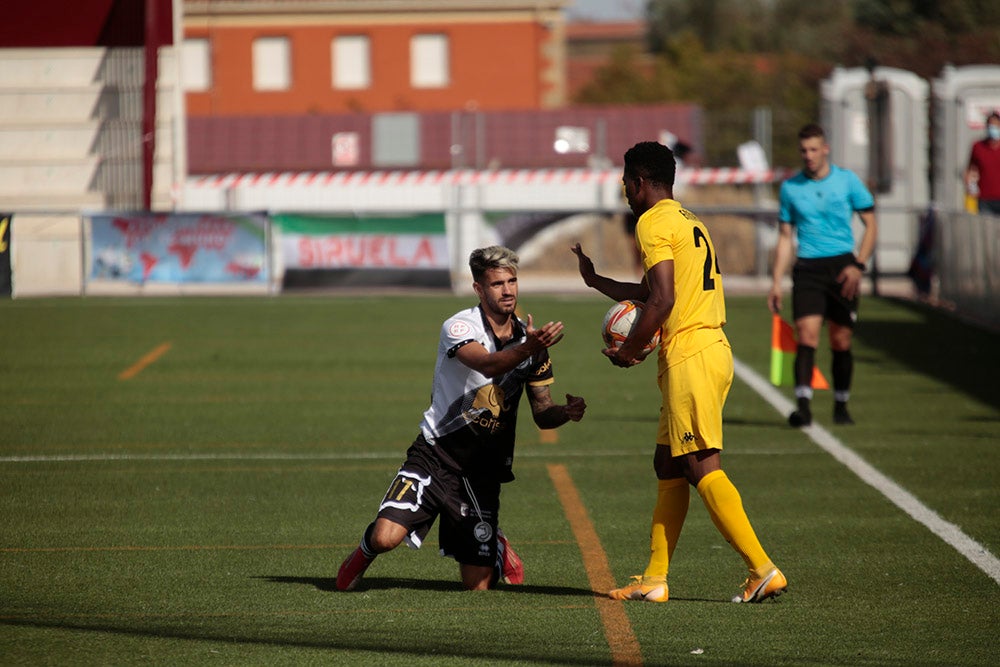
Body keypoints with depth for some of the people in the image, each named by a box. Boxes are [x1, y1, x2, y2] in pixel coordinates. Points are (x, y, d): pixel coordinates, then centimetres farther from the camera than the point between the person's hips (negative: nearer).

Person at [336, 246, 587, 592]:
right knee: (386, 537, -24)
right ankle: (367, 551, 16)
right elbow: (488, 365, -35)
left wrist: (566, 412, -16)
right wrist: (528, 349, -54)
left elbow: (542, 414, 7)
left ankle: (496, 546, 37)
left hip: (483, 471, 4)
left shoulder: (530, 337, 4)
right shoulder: (460, 326, -13)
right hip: (437, 455, -3)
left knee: (478, 585, -1)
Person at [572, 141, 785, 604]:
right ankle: (654, 579, 14)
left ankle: (763, 570, -15)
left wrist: (628, 352, -6)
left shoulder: (654, 223, -8)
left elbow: (662, 301, -18)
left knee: (703, 469, -10)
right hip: (713, 349, 10)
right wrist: (596, 281, 44)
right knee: (668, 465, 13)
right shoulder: (689, 221, 22)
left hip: (690, 356, -10)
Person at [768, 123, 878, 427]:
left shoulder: (847, 180, 2)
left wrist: (859, 265, -7)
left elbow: (871, 224, 5)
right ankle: (803, 405, -24)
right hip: (807, 268, 0)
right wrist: (776, 282, 7)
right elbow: (784, 238, 13)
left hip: (842, 267, 0)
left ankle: (841, 406, 18)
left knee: (841, 341, 3)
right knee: (806, 334, -16)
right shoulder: (790, 188, 7)